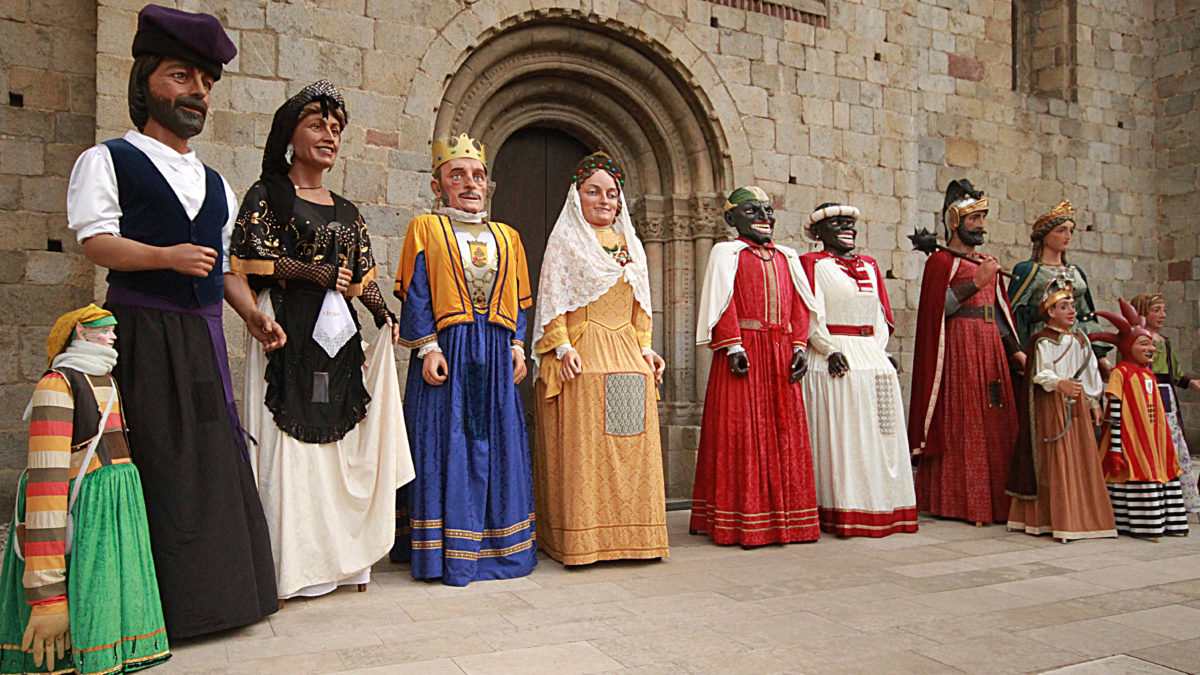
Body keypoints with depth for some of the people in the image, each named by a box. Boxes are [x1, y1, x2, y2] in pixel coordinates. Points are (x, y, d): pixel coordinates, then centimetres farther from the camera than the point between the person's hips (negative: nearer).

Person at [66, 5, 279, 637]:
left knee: (216, 459, 5)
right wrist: (167, 256, -23)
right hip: (142, 331, -5)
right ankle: (159, 604, 4)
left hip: (204, 335, 5)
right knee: (152, 462, -5)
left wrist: (252, 313, 4)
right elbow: (97, 242, -8)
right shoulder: (107, 160, 4)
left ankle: (221, 586, 14)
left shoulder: (215, 183, 21)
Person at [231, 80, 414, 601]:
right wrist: (315, 272, -9)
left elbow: (362, 277, 16)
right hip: (288, 333, -5)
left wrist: (384, 315, -1)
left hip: (338, 335, 5)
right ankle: (287, 565, 1)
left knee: (340, 437, 4)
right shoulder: (268, 195, 4)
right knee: (288, 442, -6)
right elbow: (250, 259, -8)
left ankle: (341, 558, 12)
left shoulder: (346, 212, 19)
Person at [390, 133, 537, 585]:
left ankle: (497, 544, 18)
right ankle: (445, 550, 6)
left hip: (495, 357, 4)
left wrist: (517, 346, 5)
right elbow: (415, 297, -2)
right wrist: (428, 348, -12)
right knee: (445, 447, -3)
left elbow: (519, 299, 17)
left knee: (497, 445, 6)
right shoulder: (425, 229, 6)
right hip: (446, 353, -4)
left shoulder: (507, 237, 18)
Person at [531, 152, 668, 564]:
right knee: (582, 448, -6)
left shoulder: (629, 244, 20)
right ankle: (580, 540, 1)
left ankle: (630, 532, 14)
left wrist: (645, 347, 10)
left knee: (632, 445, 5)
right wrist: (562, 346, -14)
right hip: (582, 356, -5)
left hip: (628, 355, 6)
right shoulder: (565, 240, 4)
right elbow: (553, 299, -3)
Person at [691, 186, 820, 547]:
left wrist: (800, 347, 2)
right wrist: (733, 346, -16)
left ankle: (785, 517, 16)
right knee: (741, 434, -4)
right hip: (744, 351, -5)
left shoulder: (786, 257, 18)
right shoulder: (726, 253, 4)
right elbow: (723, 303, -7)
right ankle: (742, 521, 4)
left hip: (781, 354, 5)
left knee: (785, 433, 6)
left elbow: (799, 306, 14)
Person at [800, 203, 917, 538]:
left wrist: (881, 349, 7)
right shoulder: (813, 264, 1)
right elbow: (811, 316, -8)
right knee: (841, 434, -7)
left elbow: (881, 313, 19)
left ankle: (883, 508, 14)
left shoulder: (869, 266, 20)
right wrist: (831, 350, -17)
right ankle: (844, 513, -2)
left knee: (879, 432, 6)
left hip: (873, 357, 6)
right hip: (835, 359, -6)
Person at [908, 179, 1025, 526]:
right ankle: (957, 501, -1)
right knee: (960, 421, -7)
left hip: (990, 348, 7)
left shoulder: (987, 263, 20)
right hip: (958, 347, -7)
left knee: (994, 422, 5)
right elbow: (937, 307, -15)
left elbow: (999, 312, 21)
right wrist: (976, 282, -15)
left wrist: (1015, 350, 14)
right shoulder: (941, 261, -2)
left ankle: (993, 500, 10)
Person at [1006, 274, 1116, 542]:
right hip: (1052, 404, -6)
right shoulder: (1042, 341, -4)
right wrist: (1059, 383, -31)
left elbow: (1091, 373, 19)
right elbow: (1040, 373, -14)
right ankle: (1059, 519, -6)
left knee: (1082, 458, 5)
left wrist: (1094, 403, 16)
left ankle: (1082, 516, 12)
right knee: (1056, 460, -8)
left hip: (1078, 403, 6)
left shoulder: (1080, 339, 15)